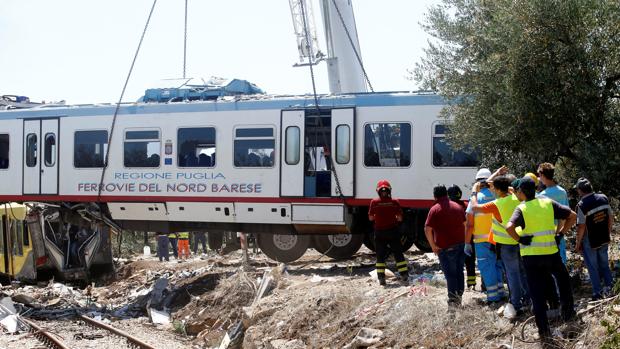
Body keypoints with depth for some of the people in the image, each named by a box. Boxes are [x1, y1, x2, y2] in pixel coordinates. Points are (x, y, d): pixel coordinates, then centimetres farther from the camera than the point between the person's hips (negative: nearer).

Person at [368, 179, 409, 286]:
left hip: (379, 232, 0)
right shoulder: (394, 202, -7)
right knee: (398, 254, 12)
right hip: (392, 231, 0)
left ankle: (381, 278, 1)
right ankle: (404, 275, 11)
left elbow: (371, 218, -1)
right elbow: (400, 218, -4)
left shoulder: (374, 202, -8)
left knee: (380, 256, 8)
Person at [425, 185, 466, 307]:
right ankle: (459, 297, 21)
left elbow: (427, 230, -14)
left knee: (450, 274, 0)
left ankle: (453, 300, -2)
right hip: (461, 244, 5)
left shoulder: (435, 210, -8)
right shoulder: (458, 207, 10)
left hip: (446, 247, -5)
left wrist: (433, 246, -7)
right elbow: (465, 224, 15)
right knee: (459, 272, 15)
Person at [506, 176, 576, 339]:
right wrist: (560, 233, 7)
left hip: (530, 256, -2)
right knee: (563, 279, 29)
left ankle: (543, 330, 8)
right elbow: (572, 216, 2)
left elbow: (509, 227, -26)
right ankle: (568, 312, 31)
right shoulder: (548, 203, 2)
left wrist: (519, 240, -10)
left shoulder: (521, 209, -8)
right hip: (551, 252, 2)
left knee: (537, 293, 6)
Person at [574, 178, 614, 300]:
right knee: (604, 264, 20)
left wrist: (578, 244, -8)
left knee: (593, 267, 8)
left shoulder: (582, 205, -22)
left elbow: (581, 227, -19)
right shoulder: (603, 198, -5)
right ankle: (609, 287, 16)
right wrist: (608, 233, 17)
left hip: (589, 243, -5)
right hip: (604, 239, 5)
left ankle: (598, 293, 12)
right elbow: (611, 217, 3)